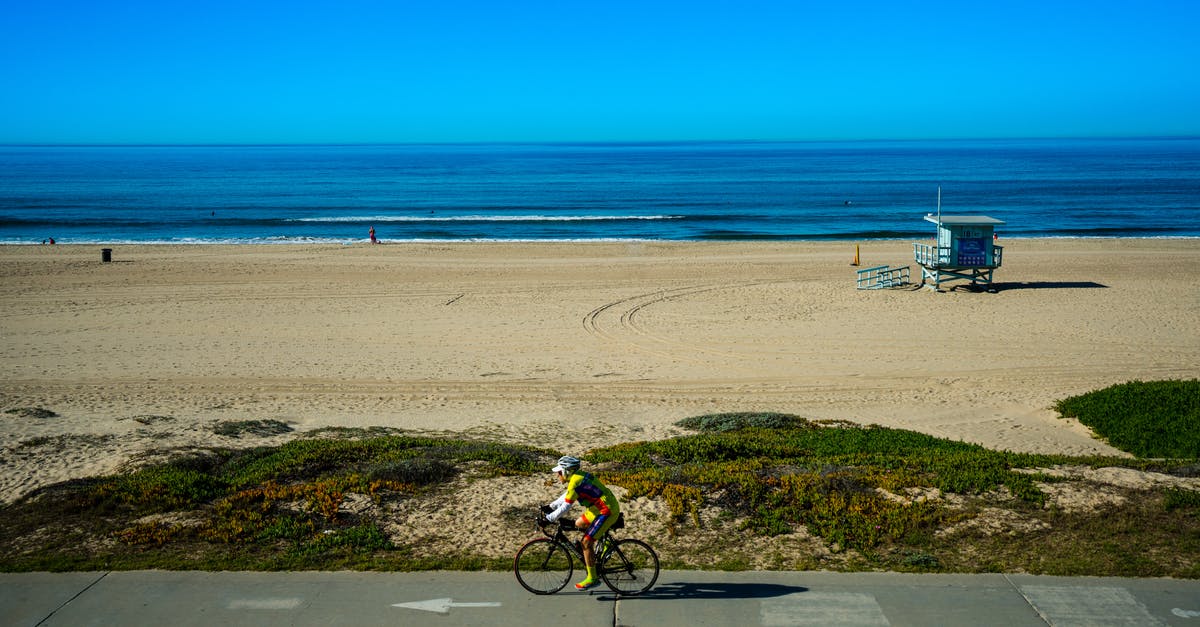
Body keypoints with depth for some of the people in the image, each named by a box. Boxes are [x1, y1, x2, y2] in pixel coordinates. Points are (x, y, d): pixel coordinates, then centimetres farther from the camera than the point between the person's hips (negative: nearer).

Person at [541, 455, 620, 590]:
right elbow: (567, 496, 24)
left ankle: (592, 578, 0)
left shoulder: (575, 482, -19)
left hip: (607, 511, -10)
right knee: (579, 524, 19)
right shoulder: (579, 476, 10)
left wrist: (548, 519, -11)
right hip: (600, 507, 10)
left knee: (586, 542, -7)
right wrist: (550, 507, 22)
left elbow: (565, 507, -18)